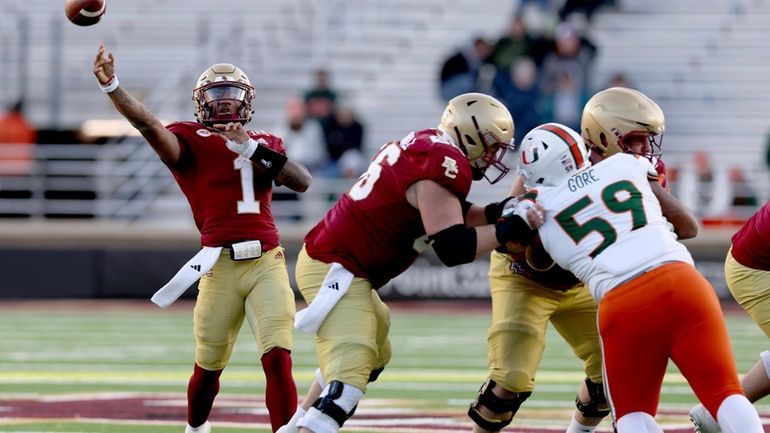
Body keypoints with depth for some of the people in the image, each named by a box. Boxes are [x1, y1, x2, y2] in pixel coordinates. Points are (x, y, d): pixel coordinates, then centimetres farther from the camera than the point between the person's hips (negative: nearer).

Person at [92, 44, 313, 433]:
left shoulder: (264, 144, 15)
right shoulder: (190, 141, 4)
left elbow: (302, 182, -1)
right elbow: (149, 125, -14)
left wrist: (254, 149, -12)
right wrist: (111, 86, -31)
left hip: (267, 264, 2)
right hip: (220, 267, -2)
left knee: (278, 359, -12)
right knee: (209, 366, 9)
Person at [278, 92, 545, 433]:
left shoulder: (426, 146, 9)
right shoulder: (444, 166, -19)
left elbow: (447, 216, 20)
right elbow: (452, 249, -23)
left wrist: (497, 212, 7)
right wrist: (512, 227, -17)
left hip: (325, 259, 11)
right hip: (336, 272, -11)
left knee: (373, 356, 30)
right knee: (348, 380, -21)